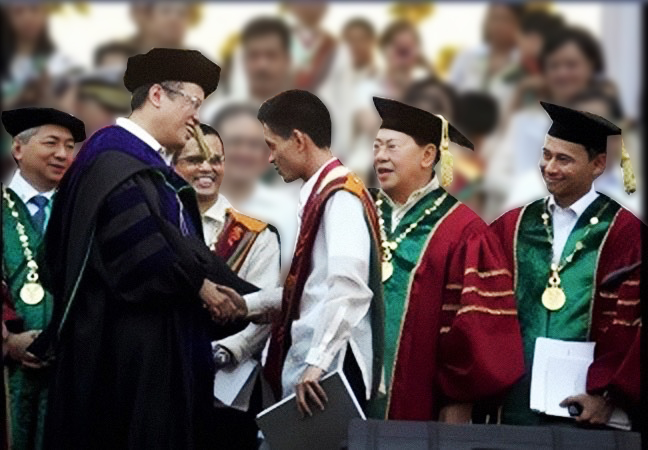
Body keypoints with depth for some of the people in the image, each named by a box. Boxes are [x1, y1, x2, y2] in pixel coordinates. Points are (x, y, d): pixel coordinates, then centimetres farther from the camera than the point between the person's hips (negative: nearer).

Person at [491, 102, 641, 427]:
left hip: (582, 407, -4)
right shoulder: (512, 227, 9)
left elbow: (632, 325, -9)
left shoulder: (624, 234, -4)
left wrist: (607, 395, -14)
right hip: (515, 400, 4)